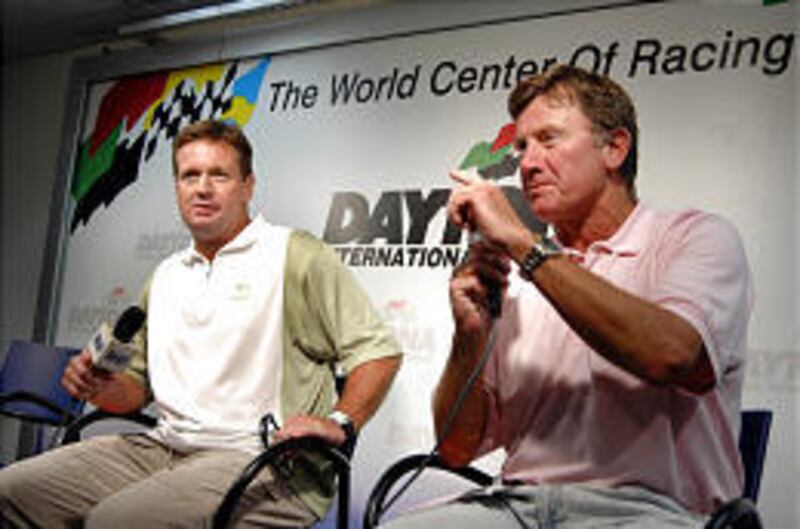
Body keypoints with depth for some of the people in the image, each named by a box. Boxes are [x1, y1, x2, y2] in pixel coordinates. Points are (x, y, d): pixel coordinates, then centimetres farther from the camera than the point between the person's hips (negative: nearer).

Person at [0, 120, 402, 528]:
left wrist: (340, 423, -19)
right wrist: (100, 387, 4)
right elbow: (139, 385, 26)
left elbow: (378, 350, -5)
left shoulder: (296, 256, -1)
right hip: (164, 447, 7)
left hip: (263, 463, -7)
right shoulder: (165, 276, 20)